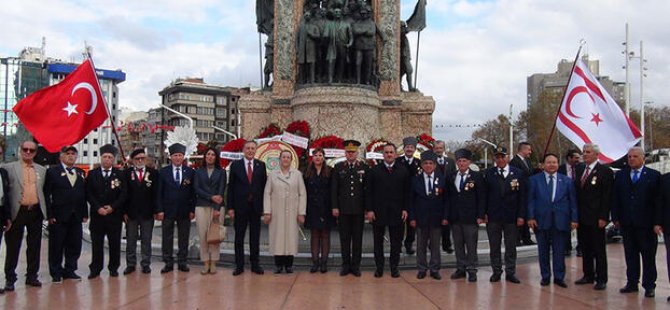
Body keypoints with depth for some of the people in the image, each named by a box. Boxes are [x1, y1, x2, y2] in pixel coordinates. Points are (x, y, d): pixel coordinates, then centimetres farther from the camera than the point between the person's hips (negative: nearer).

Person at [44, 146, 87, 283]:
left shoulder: (80, 173, 13)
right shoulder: (52, 171, -1)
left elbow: (84, 194, 12)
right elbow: (46, 194, -6)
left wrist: (85, 213, 6)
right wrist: (49, 214, -12)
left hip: (76, 216, 5)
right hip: (59, 216, -4)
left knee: (74, 246, 8)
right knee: (57, 246, 3)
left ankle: (70, 270, 20)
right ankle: (56, 273, 14)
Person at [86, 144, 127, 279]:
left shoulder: (119, 175, 6)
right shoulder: (92, 174, 7)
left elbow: (123, 194, 1)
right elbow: (88, 194, 2)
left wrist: (112, 207, -10)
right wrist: (98, 208, -9)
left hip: (114, 214, 0)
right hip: (97, 214, 0)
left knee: (114, 243, 3)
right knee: (96, 243, 2)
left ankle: (113, 268, 13)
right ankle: (95, 269, 10)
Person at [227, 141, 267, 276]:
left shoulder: (261, 165, 6)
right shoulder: (235, 165, 2)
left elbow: (264, 186, 5)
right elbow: (230, 187, 1)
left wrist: (264, 206, 0)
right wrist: (230, 207, -5)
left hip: (256, 206, 1)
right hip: (240, 206, -1)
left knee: (255, 237, 8)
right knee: (239, 237, 5)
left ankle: (255, 264, 17)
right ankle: (239, 265, 13)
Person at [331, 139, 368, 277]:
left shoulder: (364, 167, 4)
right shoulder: (338, 167, 5)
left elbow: (368, 189, 4)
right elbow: (334, 189, 4)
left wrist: (367, 208, -1)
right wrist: (334, 207, -2)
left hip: (359, 209, 0)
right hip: (343, 209, 0)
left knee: (357, 238, 5)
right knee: (344, 238, 5)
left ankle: (356, 266, 13)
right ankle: (346, 265, 14)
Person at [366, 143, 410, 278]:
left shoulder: (403, 171, 5)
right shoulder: (374, 171, 3)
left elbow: (407, 193, 4)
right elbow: (369, 192, 1)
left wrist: (405, 209, -4)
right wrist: (369, 210, -6)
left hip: (397, 213, 0)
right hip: (378, 211, 0)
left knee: (396, 242, 6)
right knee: (378, 241, 7)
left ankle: (394, 267, 16)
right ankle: (379, 267, 16)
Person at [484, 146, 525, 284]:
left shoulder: (518, 173, 2)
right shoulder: (489, 173, 3)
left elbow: (523, 196, 1)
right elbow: (485, 195, 4)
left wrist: (521, 215, -5)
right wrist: (484, 213, -3)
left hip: (511, 216, 0)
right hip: (493, 216, 0)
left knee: (511, 247, 7)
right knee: (494, 247, 8)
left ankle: (510, 273, 17)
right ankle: (496, 271, 18)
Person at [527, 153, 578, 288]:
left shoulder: (567, 181, 7)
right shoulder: (534, 180, 4)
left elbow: (573, 201, 6)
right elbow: (531, 200, 1)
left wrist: (574, 219, -1)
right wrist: (531, 217, -7)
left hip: (560, 220, 0)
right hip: (541, 220, 0)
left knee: (559, 251, 4)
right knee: (543, 251, 8)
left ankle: (559, 277, 14)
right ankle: (545, 277, 18)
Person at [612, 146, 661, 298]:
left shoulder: (654, 175, -1)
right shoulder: (620, 175, 8)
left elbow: (658, 200, -5)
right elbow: (615, 198, 8)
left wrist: (656, 222, -10)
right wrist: (616, 217, 1)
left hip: (646, 223, -3)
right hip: (627, 223, 3)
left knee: (648, 256, 5)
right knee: (630, 254, 10)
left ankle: (649, 285, 13)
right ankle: (632, 283, 18)